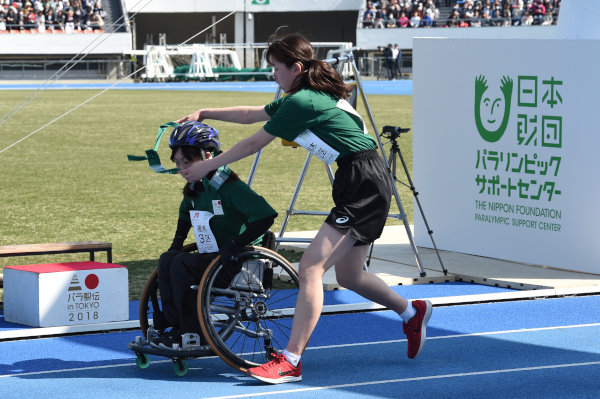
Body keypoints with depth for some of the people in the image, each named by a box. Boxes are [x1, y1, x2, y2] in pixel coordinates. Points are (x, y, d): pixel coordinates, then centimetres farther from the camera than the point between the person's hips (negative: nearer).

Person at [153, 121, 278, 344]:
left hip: (237, 262, -8)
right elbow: (186, 212, 34)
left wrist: (235, 245, -29)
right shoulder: (195, 188, 9)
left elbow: (265, 215, -27)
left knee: (181, 264, -25)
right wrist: (178, 240, 20)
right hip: (211, 257, 8)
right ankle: (171, 326, -8)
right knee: (167, 260, -12)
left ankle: (193, 335, -19)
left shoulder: (229, 187, -18)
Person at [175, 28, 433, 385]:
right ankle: (413, 313, 40)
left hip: (365, 185, -11)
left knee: (311, 267, -15)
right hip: (360, 184, 11)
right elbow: (251, 114, 28)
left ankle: (291, 362, -18)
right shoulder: (307, 97, 15)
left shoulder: (302, 101, -15)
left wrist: (207, 166, 3)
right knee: (349, 276, 21)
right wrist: (204, 114, 27)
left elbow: (253, 145, -7)